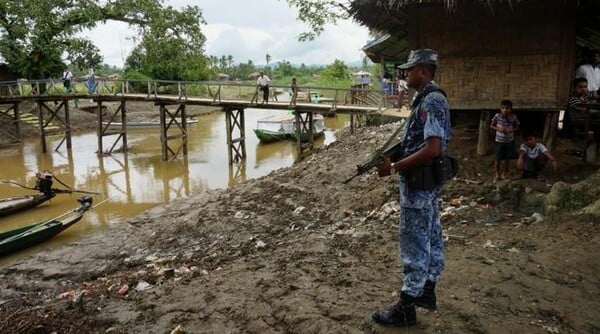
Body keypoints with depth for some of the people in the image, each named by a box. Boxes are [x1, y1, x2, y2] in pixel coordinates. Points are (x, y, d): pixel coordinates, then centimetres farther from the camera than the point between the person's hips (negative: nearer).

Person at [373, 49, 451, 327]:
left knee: (414, 245, -2)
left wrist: (394, 167, -24)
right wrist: (393, 156, 11)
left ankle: (406, 307, 9)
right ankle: (427, 291, 32)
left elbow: (432, 150, -28)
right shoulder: (430, 99, 12)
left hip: (419, 183, -10)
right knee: (431, 238, 18)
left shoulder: (430, 101, -21)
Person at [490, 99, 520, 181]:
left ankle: (504, 175, 23)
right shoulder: (497, 116, -11)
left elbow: (517, 127, 4)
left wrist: (511, 130, -16)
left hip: (510, 141, 1)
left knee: (507, 159, 7)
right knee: (497, 159, 2)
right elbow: (491, 126, 0)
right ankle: (497, 175, 20)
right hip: (499, 141, -1)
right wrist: (498, 129, -17)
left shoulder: (513, 117, -10)